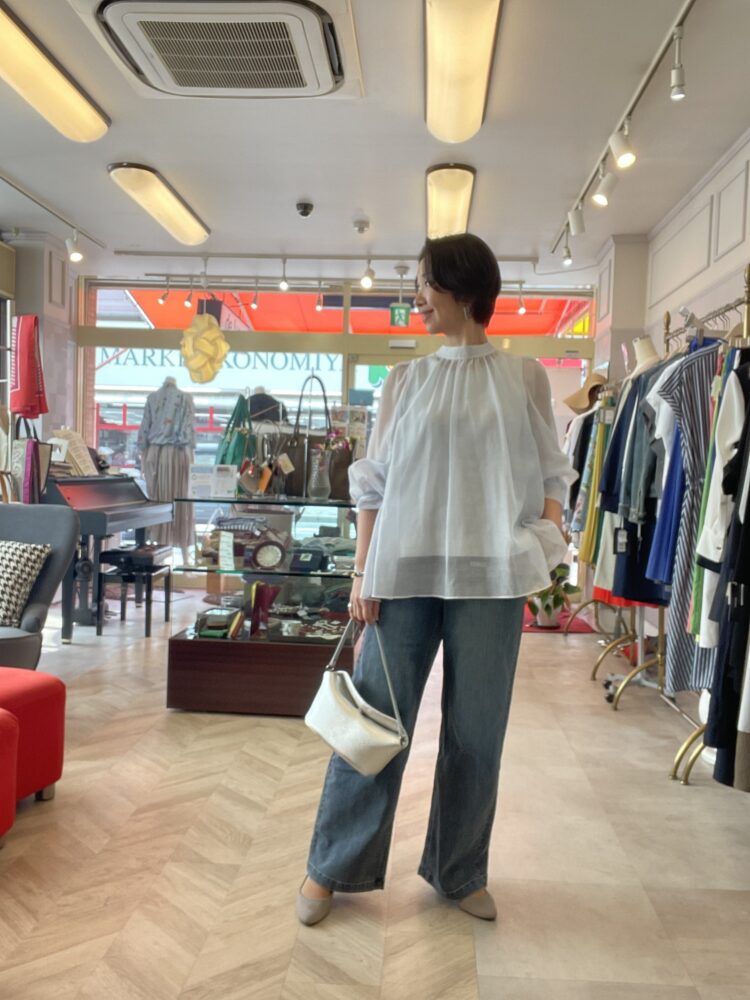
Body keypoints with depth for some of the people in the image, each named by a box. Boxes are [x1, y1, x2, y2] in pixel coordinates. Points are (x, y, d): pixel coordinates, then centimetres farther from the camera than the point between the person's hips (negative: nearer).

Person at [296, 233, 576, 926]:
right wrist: (363, 571, 0)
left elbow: (550, 473, 7)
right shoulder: (406, 382, 9)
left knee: (477, 730, 9)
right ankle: (333, 867, 22)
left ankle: (460, 872, 29)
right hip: (406, 569, 0)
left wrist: (550, 542, -10)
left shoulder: (524, 379, 8)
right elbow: (374, 483, 6)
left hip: (491, 575, 0)